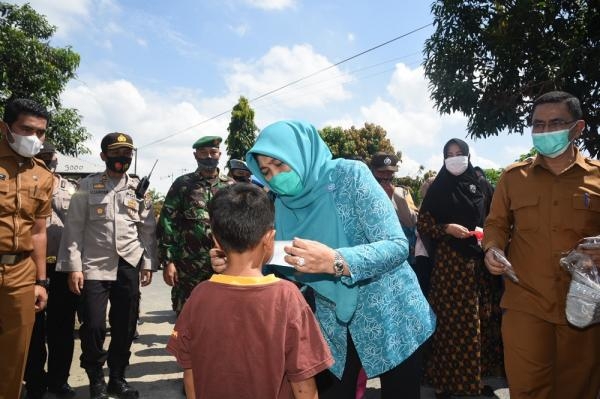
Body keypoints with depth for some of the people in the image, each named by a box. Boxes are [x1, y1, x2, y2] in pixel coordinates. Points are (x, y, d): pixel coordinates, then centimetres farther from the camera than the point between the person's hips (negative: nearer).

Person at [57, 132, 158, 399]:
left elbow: (148, 229, 9)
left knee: (125, 326, 8)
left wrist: (148, 263, 3)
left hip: (129, 266, 2)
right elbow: (74, 228, -2)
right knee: (93, 326, -3)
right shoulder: (88, 186, 2)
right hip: (94, 266, -2)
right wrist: (74, 267, -8)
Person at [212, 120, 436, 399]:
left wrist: (334, 261, -40)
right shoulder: (282, 204, -1)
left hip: (388, 315, -4)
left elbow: (397, 246, -24)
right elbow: (279, 265, 0)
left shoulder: (349, 175, -18)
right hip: (332, 325, 4)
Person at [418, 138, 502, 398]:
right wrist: (447, 228, -17)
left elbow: (491, 221, 19)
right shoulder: (438, 188, 0)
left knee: (480, 319, 7)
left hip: (478, 260, 4)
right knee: (452, 320, -4)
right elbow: (423, 223, -3)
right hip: (450, 261, -4)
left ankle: (475, 376, 22)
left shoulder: (479, 186, 11)